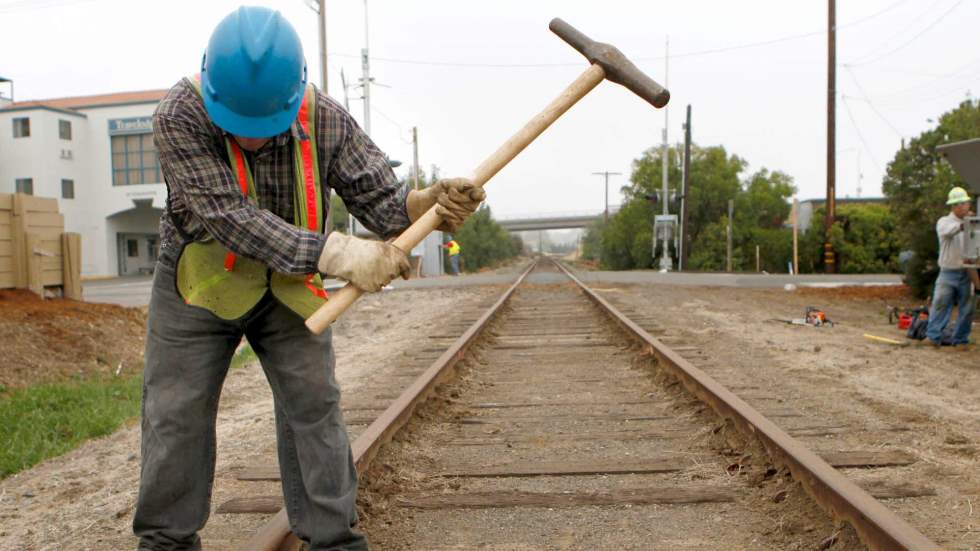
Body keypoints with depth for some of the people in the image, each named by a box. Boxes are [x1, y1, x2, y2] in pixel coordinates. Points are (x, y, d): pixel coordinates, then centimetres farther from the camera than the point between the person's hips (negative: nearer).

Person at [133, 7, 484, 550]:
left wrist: (429, 203, -41)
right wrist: (337, 253, -43)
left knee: (314, 408, 2)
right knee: (176, 416, 6)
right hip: (198, 283, -1)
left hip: (288, 285, 2)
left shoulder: (326, 119, -18)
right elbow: (231, 218, -35)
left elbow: (378, 197, -17)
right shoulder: (179, 116, -25)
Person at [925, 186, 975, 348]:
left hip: (967, 272, 3)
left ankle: (960, 338, 15)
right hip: (948, 272, -3)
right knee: (941, 304, -6)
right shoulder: (944, 222, 1)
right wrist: (962, 225, -40)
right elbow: (947, 231, -23)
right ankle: (934, 336, -2)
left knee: (967, 308, 5)